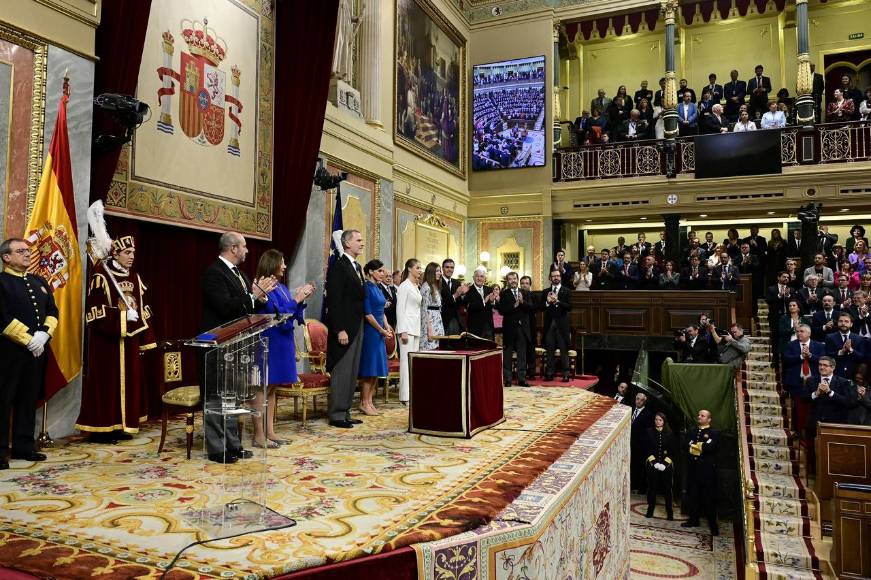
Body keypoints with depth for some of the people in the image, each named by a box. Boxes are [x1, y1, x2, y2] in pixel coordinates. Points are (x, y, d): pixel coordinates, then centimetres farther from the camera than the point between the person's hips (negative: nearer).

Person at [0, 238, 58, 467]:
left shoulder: (39, 282, 17)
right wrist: (28, 340, -15)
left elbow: (52, 312, 13)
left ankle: (23, 446, 18)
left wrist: (43, 334, -5)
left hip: (37, 349, 6)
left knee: (29, 399, 10)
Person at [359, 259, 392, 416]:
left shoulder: (378, 288, 14)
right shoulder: (367, 287, -11)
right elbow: (367, 313, -16)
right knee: (369, 368, -4)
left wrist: (387, 326, 3)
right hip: (370, 331, -9)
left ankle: (369, 402, 16)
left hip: (379, 331, 9)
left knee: (377, 369, 10)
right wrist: (382, 330, -12)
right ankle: (364, 403, 5)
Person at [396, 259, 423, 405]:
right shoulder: (404, 286, -7)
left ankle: (413, 393, 13)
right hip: (407, 327, -8)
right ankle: (405, 396, -5)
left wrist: (418, 329, 13)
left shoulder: (417, 287, 17)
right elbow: (400, 309, -12)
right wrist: (403, 331, -17)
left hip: (416, 327, 8)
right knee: (406, 360, -7)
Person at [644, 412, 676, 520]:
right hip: (652, 465, 0)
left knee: (667, 488, 2)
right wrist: (653, 461, -11)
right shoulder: (649, 432, 1)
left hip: (666, 465, 0)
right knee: (652, 487, 4)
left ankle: (670, 512, 12)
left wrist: (666, 463, -9)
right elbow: (647, 449, -1)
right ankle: (650, 510, 14)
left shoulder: (669, 433, 3)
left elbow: (673, 450, 1)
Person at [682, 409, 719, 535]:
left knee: (708, 497, -2)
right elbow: (687, 446, 4)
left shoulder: (714, 433, -2)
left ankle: (713, 525, 7)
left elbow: (710, 447, -18)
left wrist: (695, 446, -9)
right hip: (693, 467, 5)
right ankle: (693, 520, 21)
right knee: (692, 495, 9)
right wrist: (701, 447, -11)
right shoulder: (692, 431, 15)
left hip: (707, 469, -5)